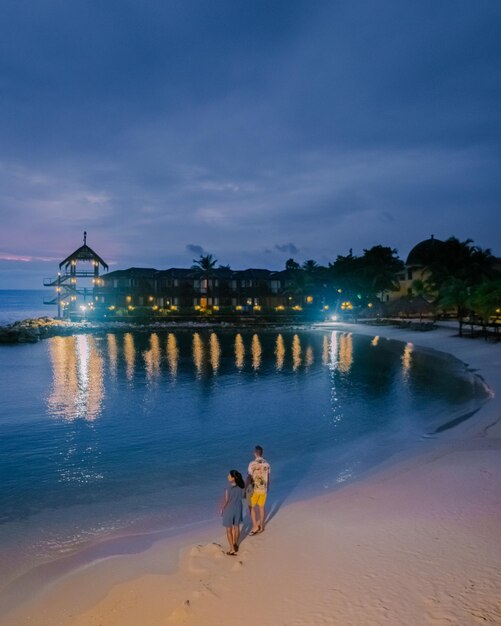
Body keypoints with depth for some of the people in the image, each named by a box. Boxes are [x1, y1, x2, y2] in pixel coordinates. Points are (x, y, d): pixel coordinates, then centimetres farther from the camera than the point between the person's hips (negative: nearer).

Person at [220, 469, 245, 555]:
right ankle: (235, 545, 39)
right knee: (236, 527, 22)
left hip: (229, 510, -5)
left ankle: (232, 549, 20)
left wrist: (222, 510, -1)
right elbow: (241, 497, 1)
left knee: (229, 530, 14)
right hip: (238, 509, 5)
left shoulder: (228, 490, -29)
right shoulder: (241, 488, -13)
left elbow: (225, 502, -18)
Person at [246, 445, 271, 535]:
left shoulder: (252, 464, -20)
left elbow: (249, 478, -19)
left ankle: (255, 526, 8)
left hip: (254, 489, -5)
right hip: (263, 489, 5)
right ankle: (261, 526, 27)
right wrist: (267, 488, 21)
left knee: (251, 507, 13)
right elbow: (268, 478, 6)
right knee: (261, 508, 17)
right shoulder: (266, 463, -3)